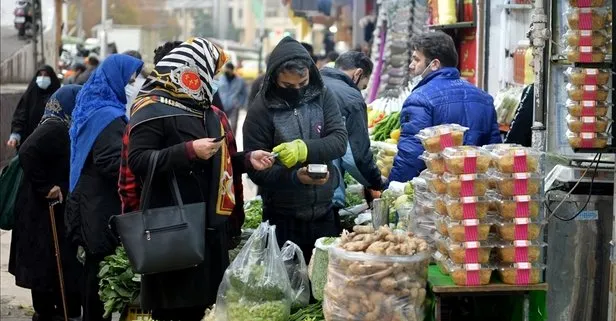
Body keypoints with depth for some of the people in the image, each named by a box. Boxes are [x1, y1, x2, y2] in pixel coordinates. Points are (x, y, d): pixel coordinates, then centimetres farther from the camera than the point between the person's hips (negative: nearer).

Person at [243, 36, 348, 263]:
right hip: (283, 219, -3)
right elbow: (256, 170, -11)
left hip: (325, 213, 3)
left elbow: (340, 142, -9)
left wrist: (303, 149, -26)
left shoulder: (322, 96, 2)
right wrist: (295, 177, -26)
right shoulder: (261, 110, -7)